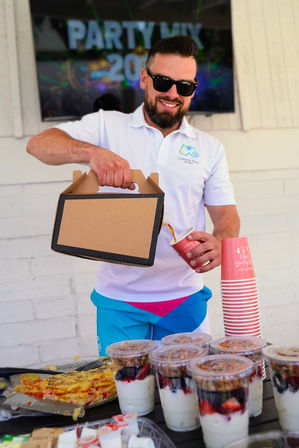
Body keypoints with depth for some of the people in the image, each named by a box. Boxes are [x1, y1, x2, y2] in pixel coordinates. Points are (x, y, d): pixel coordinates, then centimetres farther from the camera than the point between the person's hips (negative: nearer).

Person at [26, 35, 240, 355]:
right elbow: (38, 144, -9)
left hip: (185, 299, 2)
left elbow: (226, 213, 6)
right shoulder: (108, 126, 1)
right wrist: (92, 151, -29)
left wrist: (220, 242, -18)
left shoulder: (209, 148, 8)